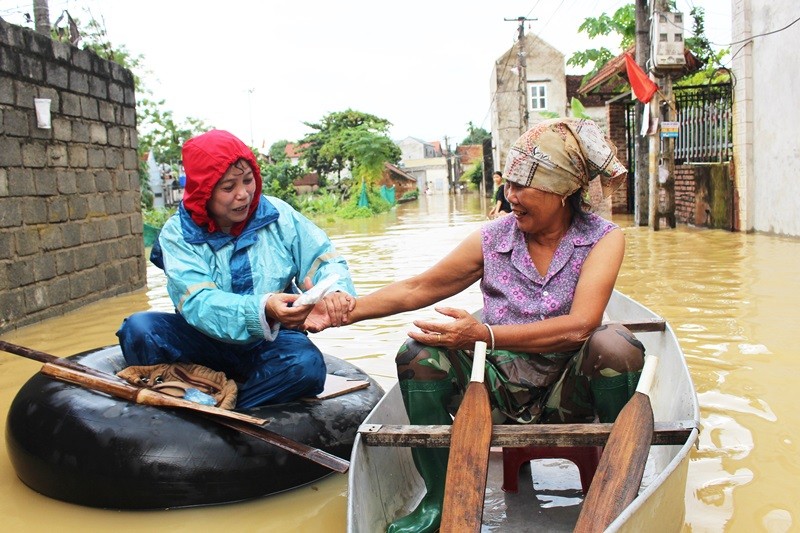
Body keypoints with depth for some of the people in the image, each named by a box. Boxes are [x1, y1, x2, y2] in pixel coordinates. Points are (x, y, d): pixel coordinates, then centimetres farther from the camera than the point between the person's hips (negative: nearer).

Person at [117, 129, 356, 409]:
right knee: (138, 329, -26)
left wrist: (335, 291, -30)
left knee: (306, 365, -33)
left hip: (270, 342, 1)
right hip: (206, 341, 0)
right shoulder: (178, 234, -9)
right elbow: (198, 302, -23)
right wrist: (263, 309, -42)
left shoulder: (277, 215, -4)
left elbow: (324, 259, -4)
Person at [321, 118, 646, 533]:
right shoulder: (493, 238, -1)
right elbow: (418, 289, 5)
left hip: (568, 392, -2)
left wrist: (485, 335, -32)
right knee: (418, 354, -21)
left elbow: (580, 325, -23)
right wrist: (349, 310, -6)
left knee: (615, 344, -31)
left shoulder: (603, 238, -8)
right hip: (500, 390, 2)